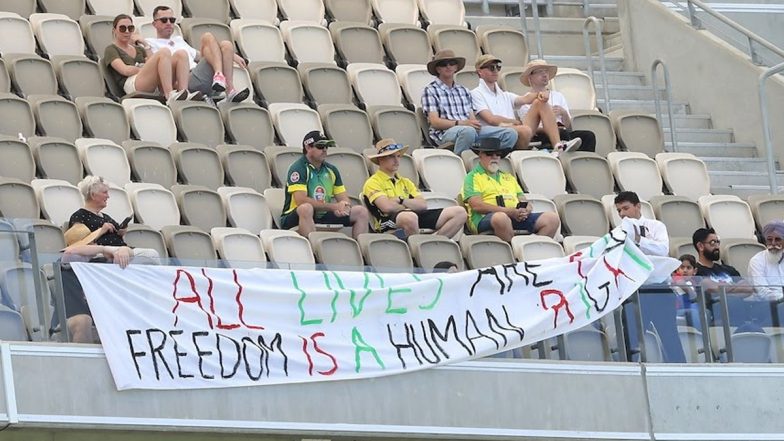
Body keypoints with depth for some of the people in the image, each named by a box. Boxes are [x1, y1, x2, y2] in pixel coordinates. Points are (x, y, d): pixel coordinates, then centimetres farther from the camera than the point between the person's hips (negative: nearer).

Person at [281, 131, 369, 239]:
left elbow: (343, 198, 13)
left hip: (323, 217, 7)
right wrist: (334, 207, -21)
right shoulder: (298, 168, -10)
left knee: (361, 212, 0)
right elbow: (301, 200, -23)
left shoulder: (331, 170, 12)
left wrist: (343, 207, -15)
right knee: (306, 208, -39)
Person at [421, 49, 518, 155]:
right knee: (468, 131, -41)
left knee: (510, 133, -17)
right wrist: (461, 123, -15)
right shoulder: (430, 90, 10)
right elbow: (434, 122, -2)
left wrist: (475, 124, -7)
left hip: (471, 130, 6)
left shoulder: (464, 91, 27)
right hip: (445, 133, -6)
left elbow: (472, 118, 19)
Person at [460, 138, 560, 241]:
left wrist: (526, 210, -3)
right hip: (486, 218, -6)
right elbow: (477, 205, -5)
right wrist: (509, 211, -12)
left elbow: (523, 201, 25)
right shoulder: (473, 177, 11)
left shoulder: (509, 177, 32)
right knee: (501, 218, -42)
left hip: (518, 217, 6)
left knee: (552, 218, -16)